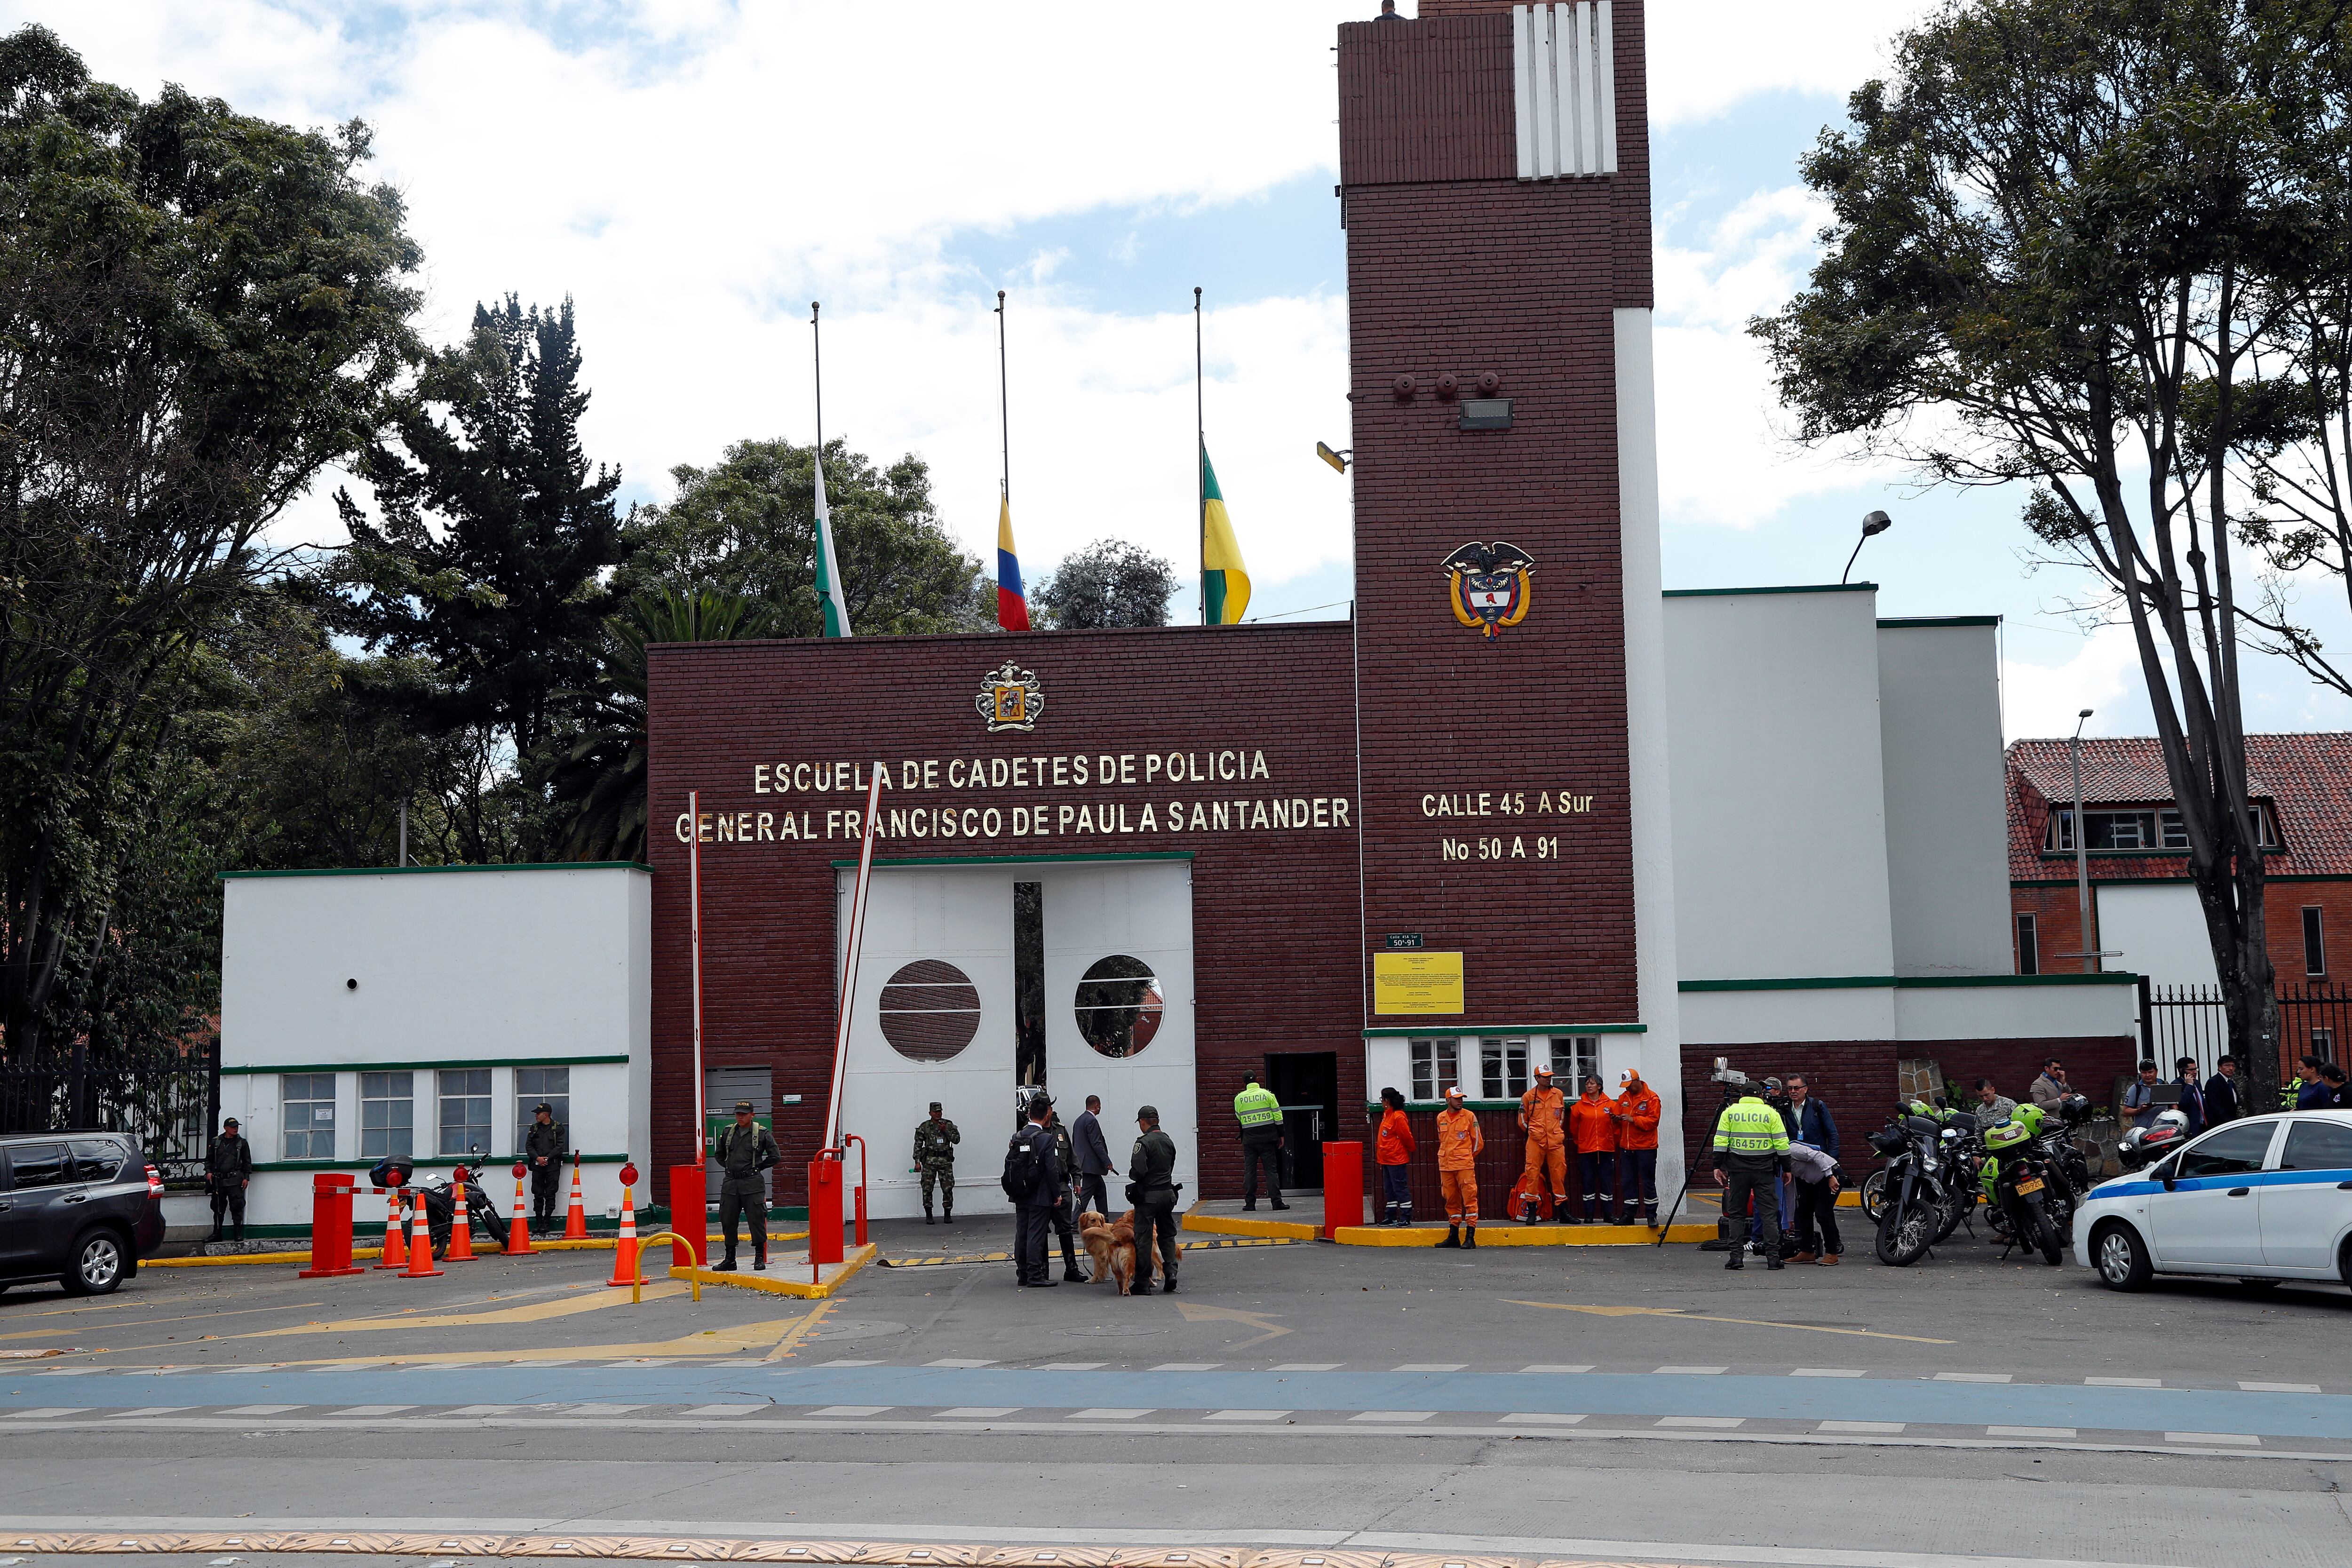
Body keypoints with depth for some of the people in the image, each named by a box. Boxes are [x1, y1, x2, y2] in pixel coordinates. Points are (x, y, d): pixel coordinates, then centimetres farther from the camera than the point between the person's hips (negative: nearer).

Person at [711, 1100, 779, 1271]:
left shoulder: (762, 1134, -2)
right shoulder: (728, 1133, 9)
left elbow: (775, 1157, 3)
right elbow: (718, 1155, 24)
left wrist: (757, 1167, 3)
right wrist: (729, 1168, 14)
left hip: (752, 1183, -4)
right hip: (730, 1183, 4)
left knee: (757, 1219, -4)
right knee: (728, 1220, 5)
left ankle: (760, 1258, 6)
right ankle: (730, 1260, 15)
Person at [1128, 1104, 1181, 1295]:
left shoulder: (1144, 1142, -15)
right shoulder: (1169, 1141, 8)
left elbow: (1138, 1171, -22)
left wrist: (1132, 1176, -1)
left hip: (1148, 1195, -6)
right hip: (1168, 1193, 6)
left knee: (1143, 1238, 0)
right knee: (1167, 1235, 16)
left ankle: (1142, 1284, 3)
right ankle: (1171, 1272, -1)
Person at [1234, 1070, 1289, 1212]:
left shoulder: (1239, 1098, 1)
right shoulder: (1267, 1094, -1)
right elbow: (1278, 1116, -1)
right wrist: (1281, 1135, 6)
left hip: (1249, 1139, 0)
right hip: (1267, 1138, 0)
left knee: (1249, 1171, 6)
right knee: (1271, 1170, 2)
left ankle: (1250, 1204, 4)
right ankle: (1277, 1202, -3)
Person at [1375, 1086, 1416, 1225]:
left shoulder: (1398, 1117, -17)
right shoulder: (1387, 1115, 12)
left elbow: (1407, 1136, -14)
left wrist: (1410, 1150, 1)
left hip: (1397, 1160, -10)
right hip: (1386, 1159, 10)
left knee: (1400, 1188, -4)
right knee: (1389, 1189, 13)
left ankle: (1406, 1218, 0)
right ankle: (1391, 1217, 20)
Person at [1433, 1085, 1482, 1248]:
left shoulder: (1469, 1116, 0)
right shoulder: (1441, 1118, 10)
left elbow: (1478, 1142, 6)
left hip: (1465, 1165, -4)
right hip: (1446, 1166, 4)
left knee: (1469, 1198, -7)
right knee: (1451, 1201, 10)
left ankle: (1470, 1237, -6)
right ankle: (1453, 1236, 17)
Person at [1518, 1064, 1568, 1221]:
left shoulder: (1559, 1095, 8)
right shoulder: (1528, 1097, 1)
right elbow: (1523, 1120, 10)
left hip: (1556, 1141, 2)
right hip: (1535, 1141, -2)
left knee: (1559, 1173, 3)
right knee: (1533, 1173, -4)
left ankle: (1563, 1210, 12)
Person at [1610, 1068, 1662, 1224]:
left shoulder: (1651, 1098, -6)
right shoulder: (1623, 1097, 12)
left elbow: (1653, 1121, -13)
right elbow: (1619, 1121, 14)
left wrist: (1633, 1119, -21)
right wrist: (1616, 1118, -9)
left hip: (1646, 1147, -5)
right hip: (1626, 1147, 5)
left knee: (1648, 1182, 0)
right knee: (1627, 1181, 7)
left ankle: (1651, 1215, 6)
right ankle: (1628, 1214, 13)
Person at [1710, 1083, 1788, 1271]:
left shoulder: (1730, 1112, 5)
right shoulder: (1771, 1113, 2)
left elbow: (1720, 1142, 0)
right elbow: (1782, 1145, 0)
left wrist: (1718, 1167, 5)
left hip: (1738, 1170, 1)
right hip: (1765, 1170, -1)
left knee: (1737, 1213, 7)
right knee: (1769, 1213, 3)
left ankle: (1736, 1256, 2)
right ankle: (1773, 1257, 0)